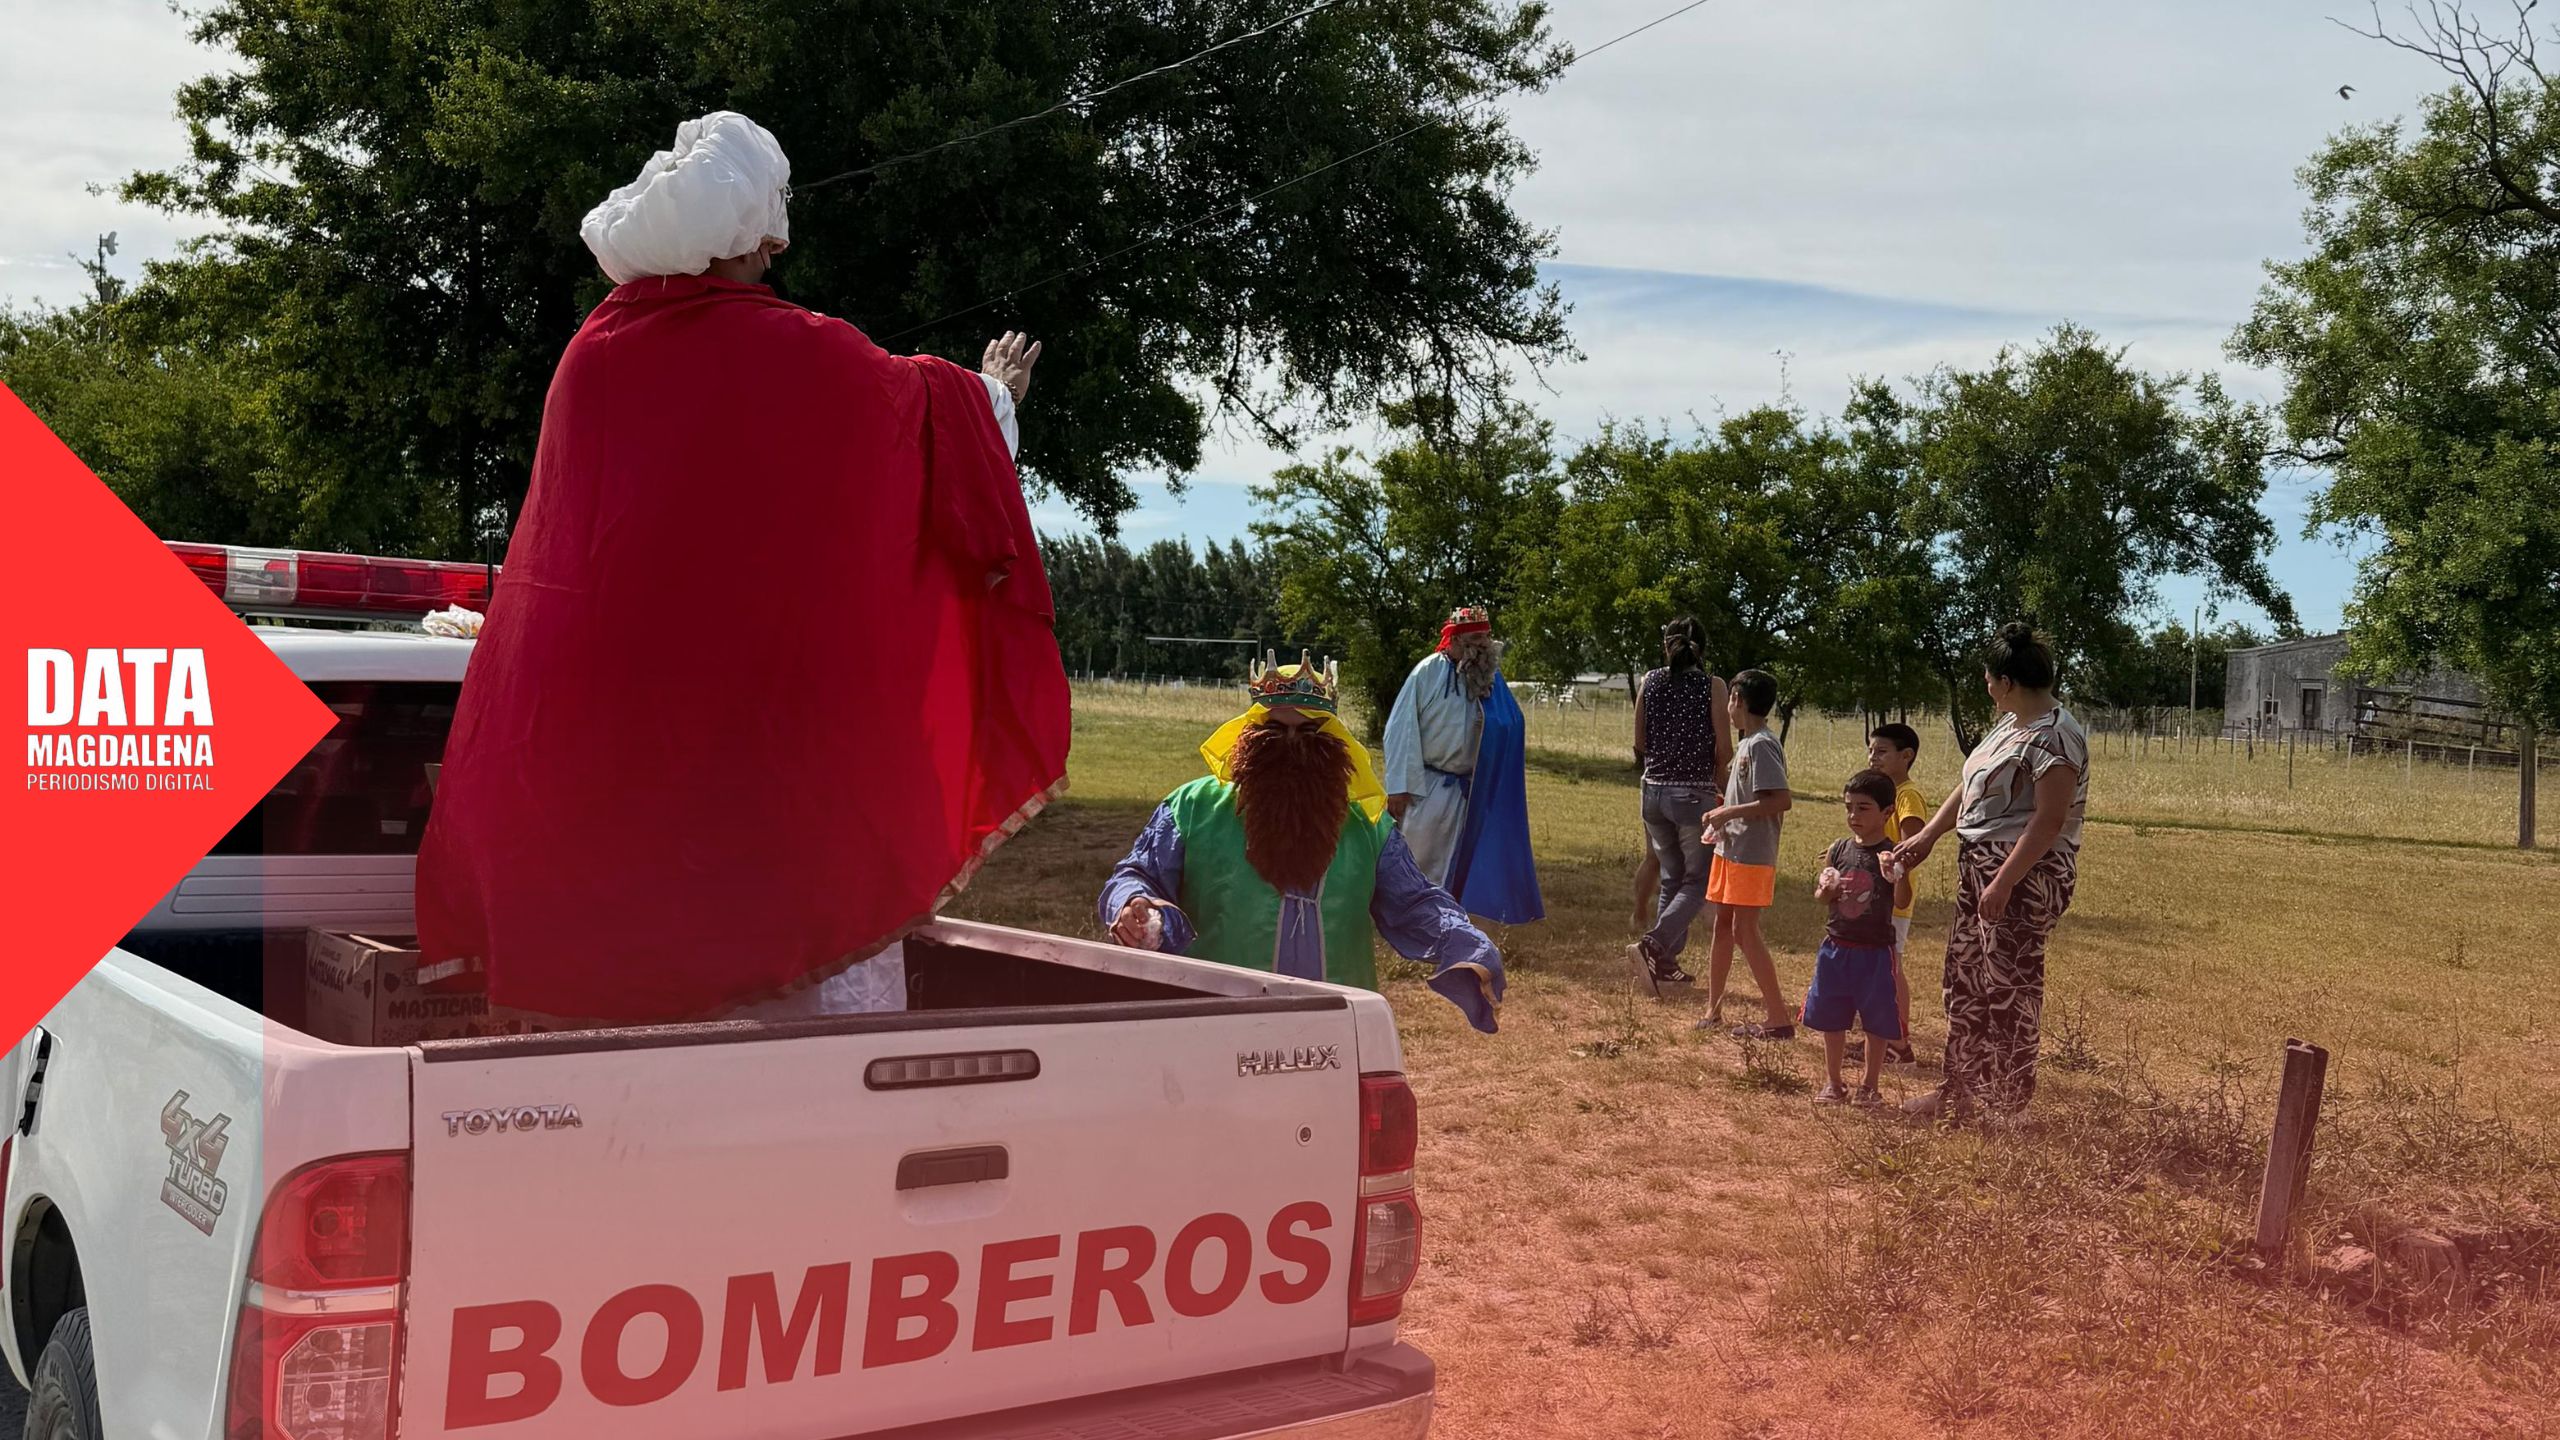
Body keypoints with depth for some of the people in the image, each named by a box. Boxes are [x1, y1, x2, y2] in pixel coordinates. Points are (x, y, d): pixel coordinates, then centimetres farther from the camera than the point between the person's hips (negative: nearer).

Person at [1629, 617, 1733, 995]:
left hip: (1654, 790, 4)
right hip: (1694, 794, -4)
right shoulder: (1712, 686, -8)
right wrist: (1722, 786, 11)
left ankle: (1666, 964, 17)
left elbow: (1639, 745, 4)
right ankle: (1652, 945, -15)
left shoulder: (1650, 682, 2)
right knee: (1698, 882, 5)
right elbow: (1724, 750, -8)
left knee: (1671, 878, 17)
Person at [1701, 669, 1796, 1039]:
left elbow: (1782, 800, -24)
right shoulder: (1746, 744, 12)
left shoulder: (1761, 745, -17)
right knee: (1723, 926, 13)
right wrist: (1723, 811, 9)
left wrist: (1730, 812, -19)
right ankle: (1714, 1010, 22)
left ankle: (1778, 1018, -2)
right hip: (1730, 850, 10)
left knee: (1745, 930, -7)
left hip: (1751, 855, -10)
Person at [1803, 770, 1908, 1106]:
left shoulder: (1892, 855, -9)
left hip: (1875, 952, -4)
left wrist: (1894, 875, -37)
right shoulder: (1839, 849, 3)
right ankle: (1834, 1084, 26)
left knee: (1877, 1023, 7)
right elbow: (1819, 895, 11)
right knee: (1831, 1020, 12)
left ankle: (1869, 1085, 23)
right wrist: (1828, 889, -11)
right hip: (1836, 948, 4)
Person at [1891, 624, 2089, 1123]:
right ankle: (1959, 1093, 26)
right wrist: (1927, 836, 16)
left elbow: (2049, 821, -24)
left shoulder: (2054, 737, -18)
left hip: (2024, 878, -10)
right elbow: (1970, 787, 20)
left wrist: (2002, 884, -26)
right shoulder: (2010, 724, 13)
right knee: (1965, 984, 15)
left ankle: (2008, 1108, 7)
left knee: (2007, 991, -4)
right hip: (1980, 868, 10)